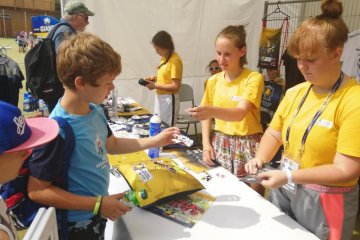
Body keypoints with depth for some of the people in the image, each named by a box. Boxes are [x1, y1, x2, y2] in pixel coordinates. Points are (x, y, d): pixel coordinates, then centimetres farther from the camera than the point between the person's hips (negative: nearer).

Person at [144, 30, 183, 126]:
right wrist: (154, 78, 2)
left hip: (169, 99, -9)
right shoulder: (164, 58, 7)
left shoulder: (175, 60, -18)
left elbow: (175, 86, -20)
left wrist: (155, 86, -18)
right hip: (160, 97, 9)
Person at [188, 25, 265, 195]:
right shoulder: (213, 81, 4)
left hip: (247, 146, -4)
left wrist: (212, 110, -41)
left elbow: (240, 113, -25)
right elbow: (207, 117, 9)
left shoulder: (254, 78, -11)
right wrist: (206, 144, -3)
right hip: (220, 144, 4)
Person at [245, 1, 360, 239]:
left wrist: (289, 176, -26)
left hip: (324, 201, -5)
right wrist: (261, 158, -11)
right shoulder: (295, 93, 0)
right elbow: (274, 133, 7)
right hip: (283, 190, 6)